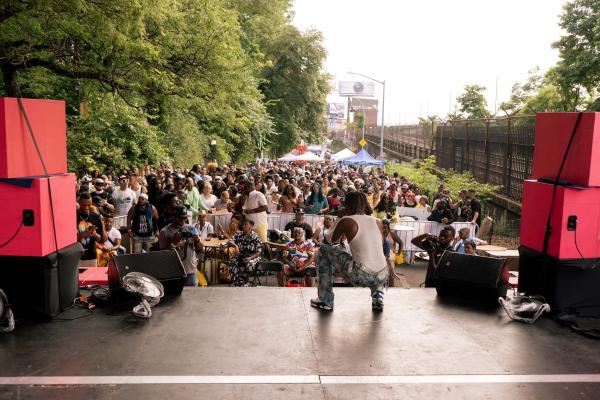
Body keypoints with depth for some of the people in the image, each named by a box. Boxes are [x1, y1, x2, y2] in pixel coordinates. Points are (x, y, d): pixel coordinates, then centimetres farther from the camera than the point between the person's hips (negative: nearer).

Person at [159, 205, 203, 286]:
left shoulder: (191, 229, 7)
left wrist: (197, 240, -12)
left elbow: (200, 249, 8)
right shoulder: (165, 232, -4)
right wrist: (173, 243, -20)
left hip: (191, 271, 3)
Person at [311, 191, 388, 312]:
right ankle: (377, 295, 17)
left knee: (324, 250, 15)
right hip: (382, 277, 5)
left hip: (360, 277, -5)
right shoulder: (377, 222, 12)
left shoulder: (346, 221, -1)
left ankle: (325, 301, 16)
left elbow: (332, 240, 17)